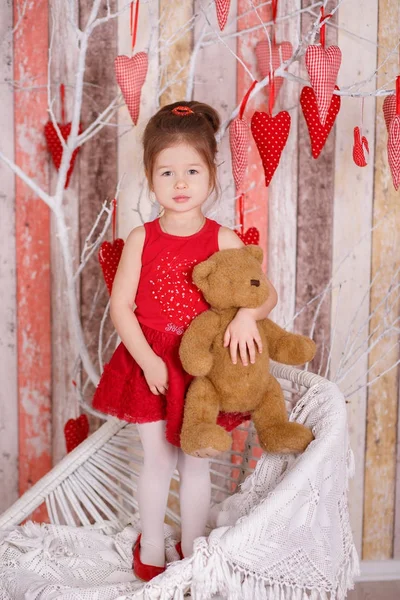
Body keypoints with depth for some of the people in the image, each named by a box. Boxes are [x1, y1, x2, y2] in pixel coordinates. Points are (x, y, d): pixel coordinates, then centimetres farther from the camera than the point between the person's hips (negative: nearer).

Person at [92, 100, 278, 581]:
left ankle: (192, 550, 32)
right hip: (149, 363, 0)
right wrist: (147, 359, -14)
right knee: (157, 459, 11)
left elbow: (266, 292, -4)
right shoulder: (142, 239, -6)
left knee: (196, 462, 12)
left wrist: (247, 314, -26)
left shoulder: (223, 240, -7)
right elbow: (120, 306, -6)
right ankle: (151, 548, 32)